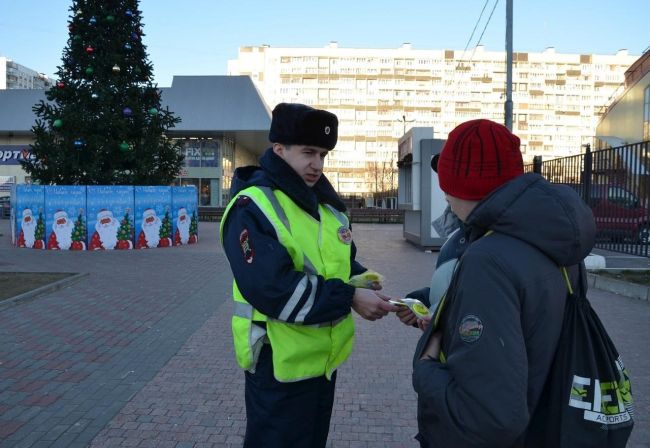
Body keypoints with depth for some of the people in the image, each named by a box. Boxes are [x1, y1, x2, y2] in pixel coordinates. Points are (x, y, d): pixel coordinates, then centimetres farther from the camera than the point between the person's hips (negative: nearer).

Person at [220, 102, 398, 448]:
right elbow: (271, 289, -28)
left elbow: (342, 263, 16)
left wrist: (363, 284, -7)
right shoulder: (252, 207, -19)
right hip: (279, 362, -8)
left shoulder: (325, 203, 8)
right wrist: (349, 297, -26)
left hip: (323, 356, 8)